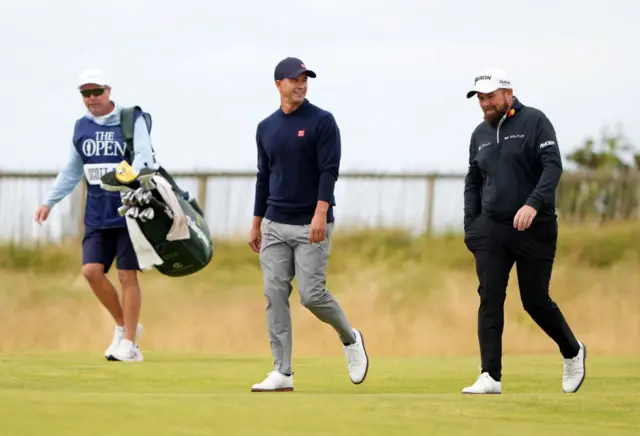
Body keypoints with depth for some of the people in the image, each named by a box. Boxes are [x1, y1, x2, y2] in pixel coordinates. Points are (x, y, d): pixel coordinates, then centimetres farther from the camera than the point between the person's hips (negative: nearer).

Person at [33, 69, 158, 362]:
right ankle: (123, 326, 17)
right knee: (92, 270, -4)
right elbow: (72, 171, 21)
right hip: (97, 214, 5)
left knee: (127, 275, -4)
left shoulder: (132, 120, -6)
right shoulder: (81, 127, 11)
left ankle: (129, 343, 4)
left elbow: (144, 157, -19)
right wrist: (50, 202, 15)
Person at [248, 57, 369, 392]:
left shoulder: (322, 122, -4)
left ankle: (350, 339, 16)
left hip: (311, 225, -5)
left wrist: (321, 214, -24)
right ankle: (282, 373, 1)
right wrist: (256, 225, 17)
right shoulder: (266, 128, 12)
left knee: (311, 294, -11)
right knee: (275, 296, -1)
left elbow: (329, 171, -12)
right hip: (275, 226, 5)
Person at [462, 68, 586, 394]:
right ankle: (490, 377, -10)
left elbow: (553, 166, -15)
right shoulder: (480, 134, 12)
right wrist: (470, 227, 10)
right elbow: (473, 183, 20)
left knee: (535, 300, 2)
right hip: (491, 228, 4)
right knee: (490, 299, -8)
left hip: (535, 228, -4)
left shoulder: (534, 122, -5)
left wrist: (533, 203, -29)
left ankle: (572, 352, 28)